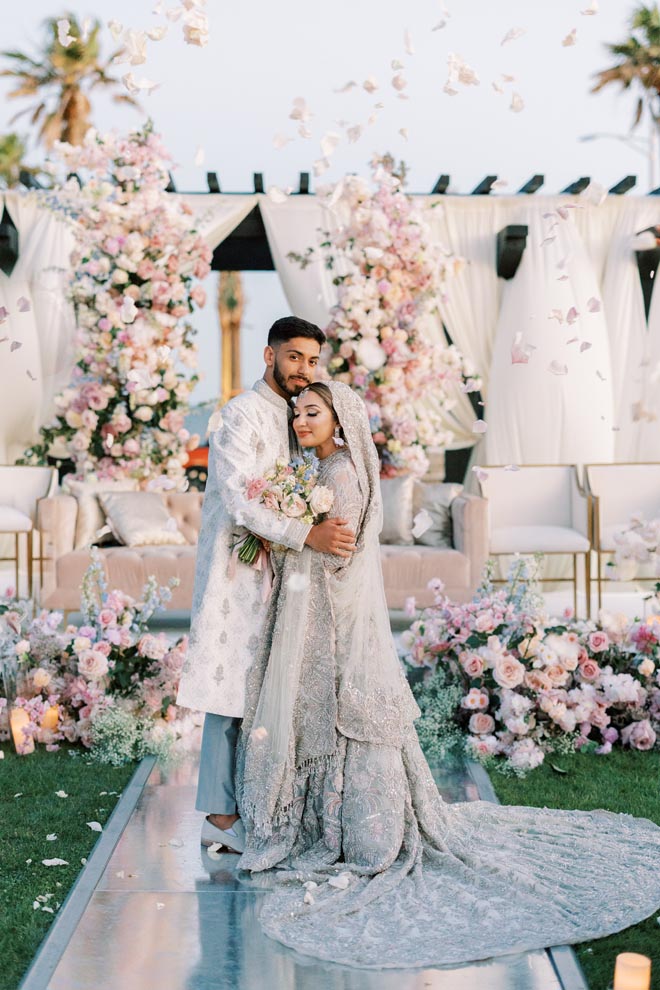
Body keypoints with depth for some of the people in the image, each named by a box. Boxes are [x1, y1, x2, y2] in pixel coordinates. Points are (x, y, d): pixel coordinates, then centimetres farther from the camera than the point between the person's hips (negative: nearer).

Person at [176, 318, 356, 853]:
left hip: (272, 568, 9)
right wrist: (307, 535, -29)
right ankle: (221, 815, 2)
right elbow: (238, 498, -22)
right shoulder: (242, 414, -12)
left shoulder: (289, 417, 16)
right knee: (230, 686, -6)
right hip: (236, 569, -9)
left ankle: (245, 801, 19)